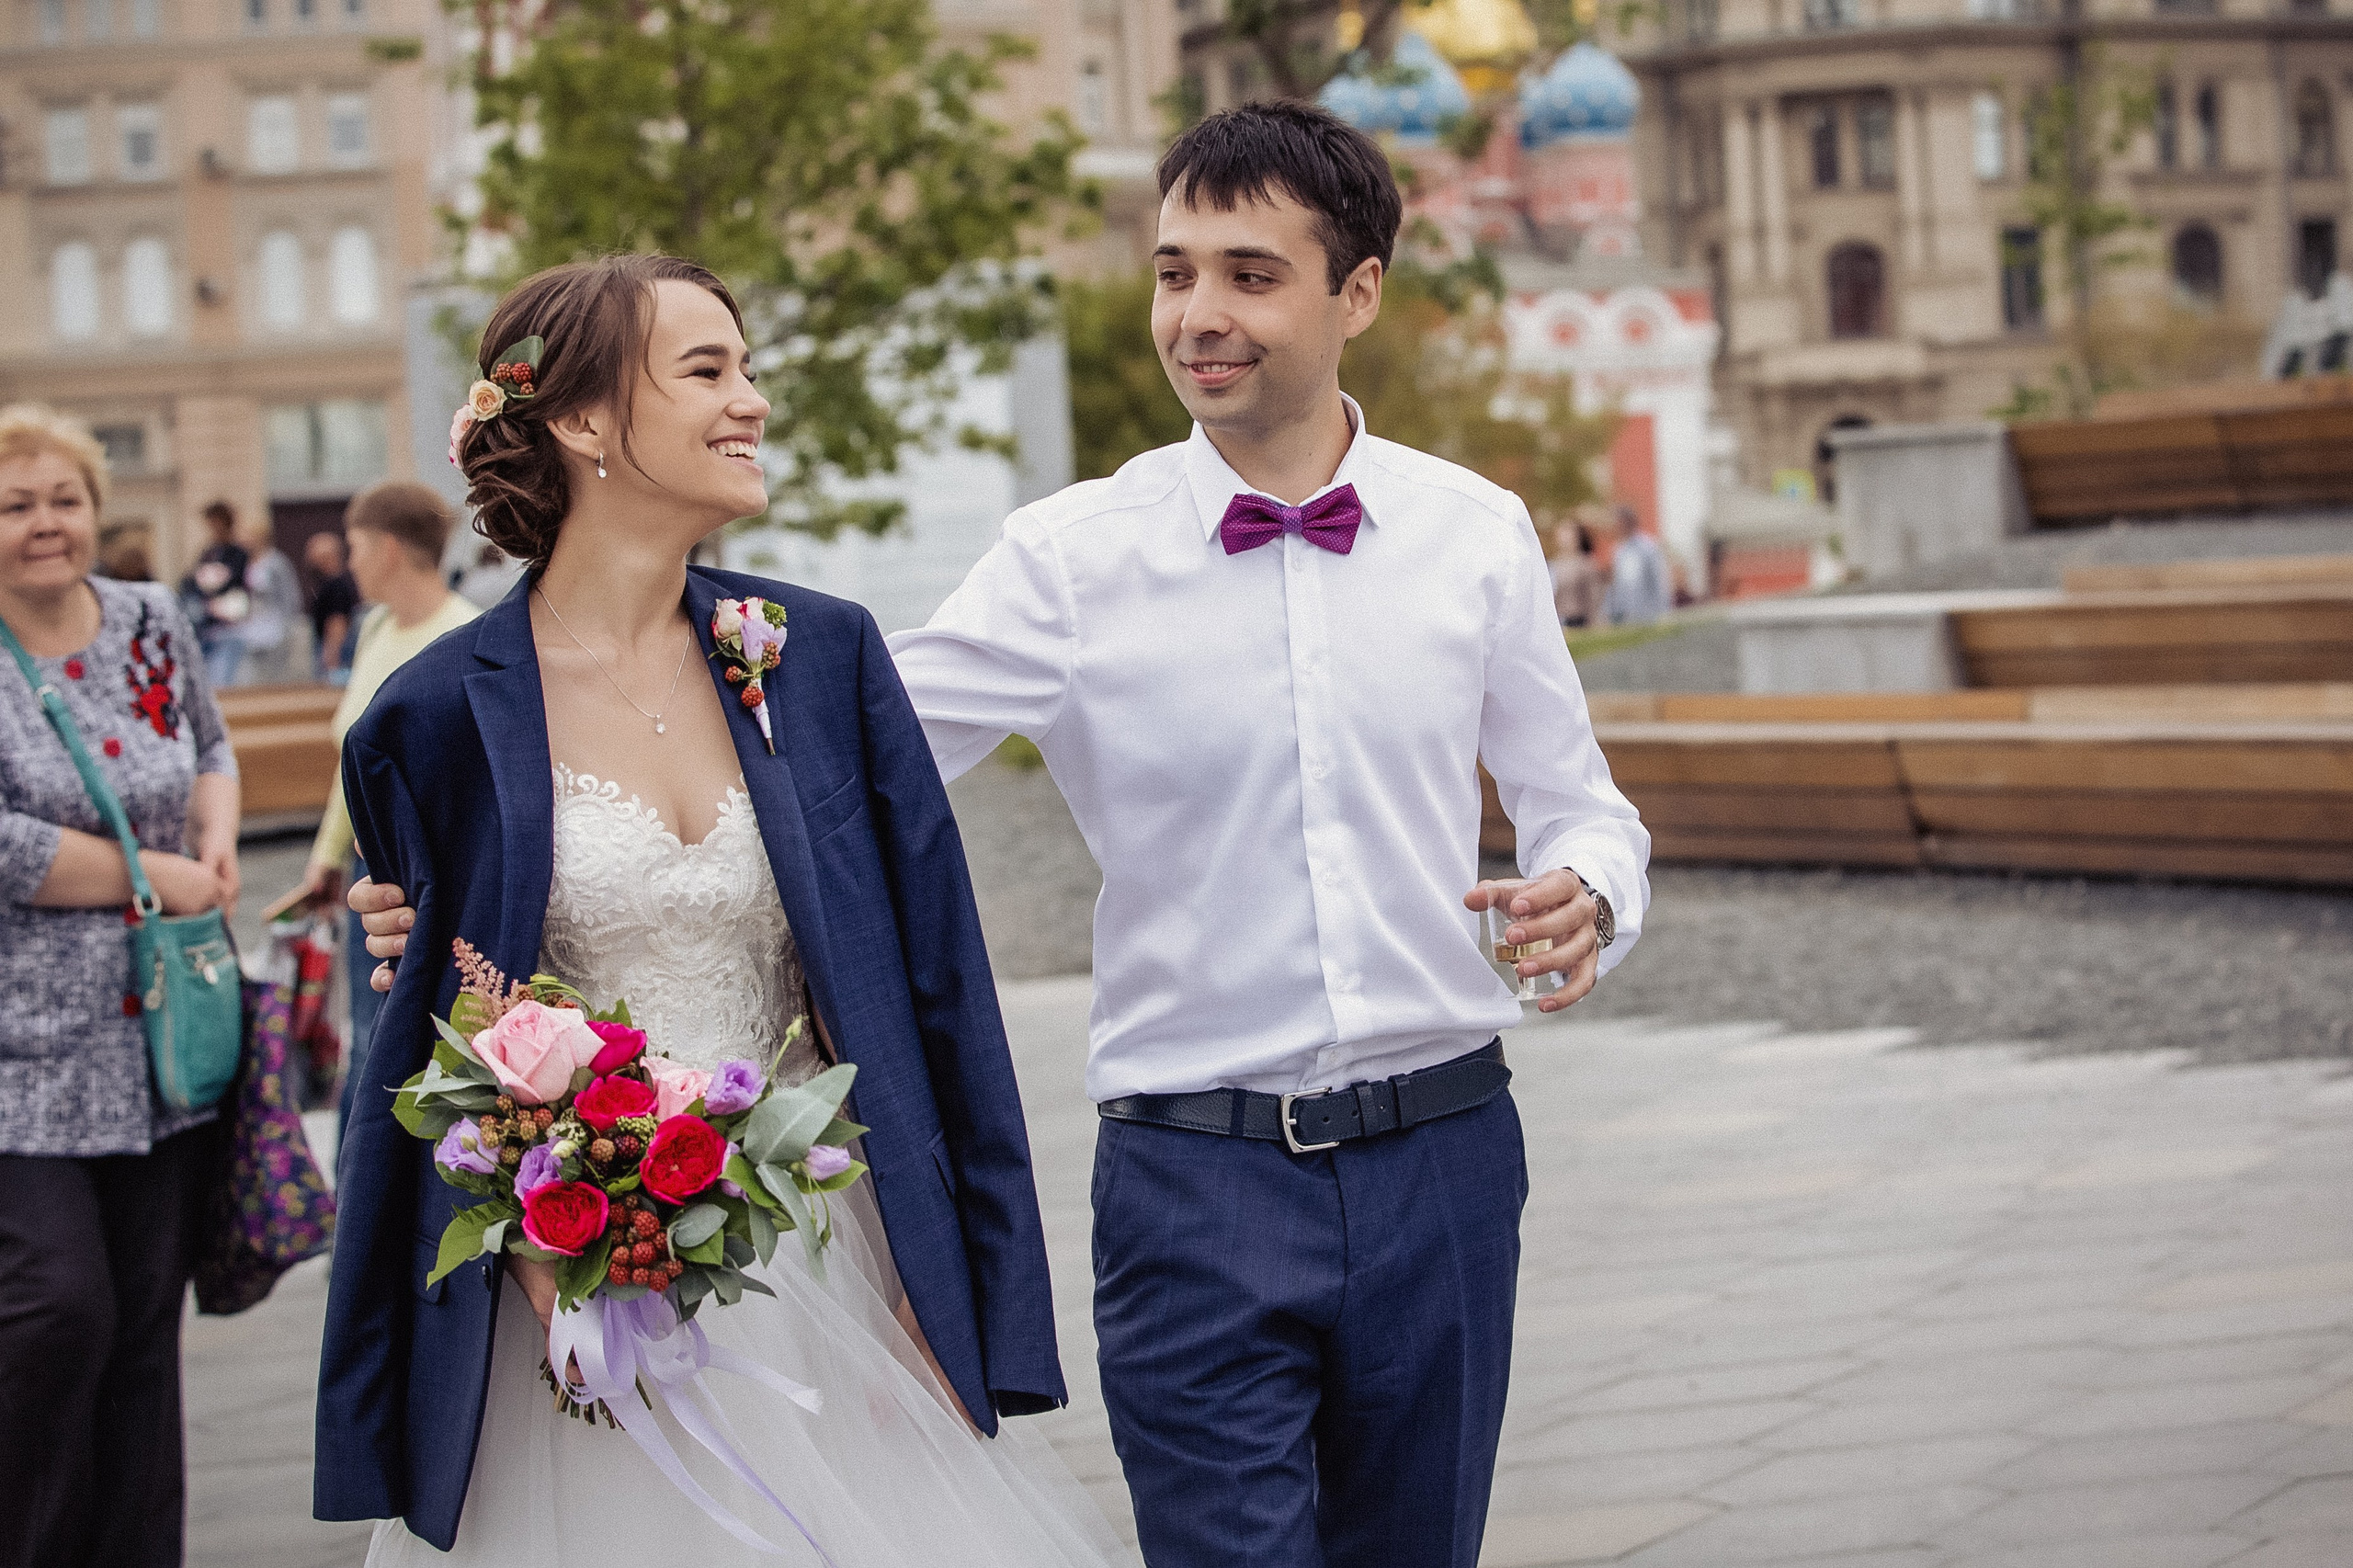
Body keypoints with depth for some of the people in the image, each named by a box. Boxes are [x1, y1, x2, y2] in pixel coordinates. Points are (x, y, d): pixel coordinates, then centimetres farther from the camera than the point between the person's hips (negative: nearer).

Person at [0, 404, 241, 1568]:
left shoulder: (151, 625, 8)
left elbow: (210, 746, 24)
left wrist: (217, 844, 3)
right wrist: (158, 877, -12)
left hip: (164, 1050, 5)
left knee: (147, 1325, 7)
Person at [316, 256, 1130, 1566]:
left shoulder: (820, 653, 1)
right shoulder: (447, 713, -6)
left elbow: (936, 975, 2)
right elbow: (419, 1050, 3)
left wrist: (950, 1296, -1)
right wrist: (535, 1246, -7)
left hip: (823, 1260, 2)